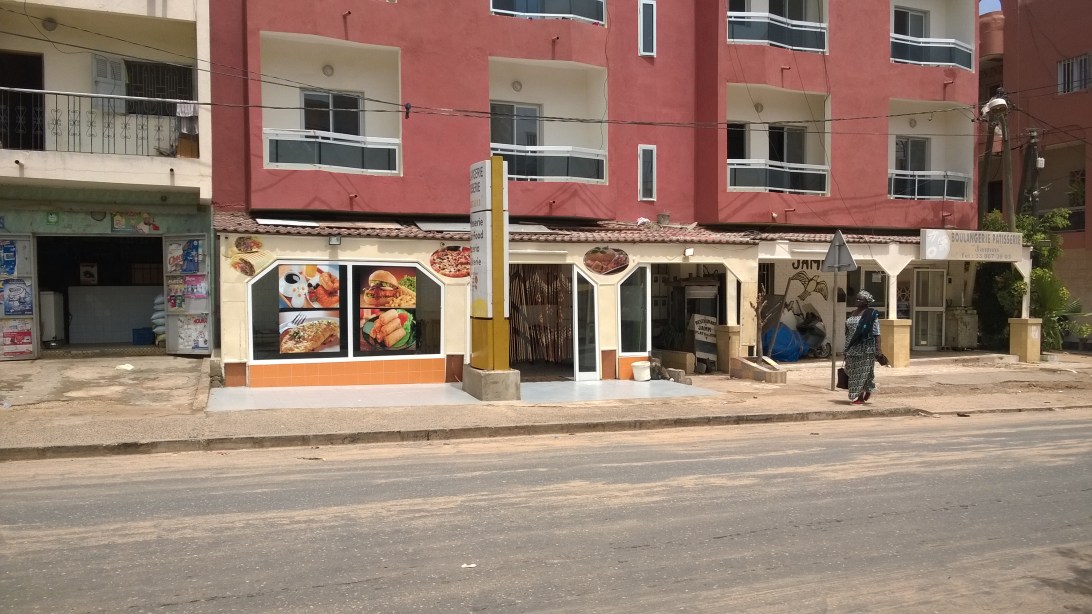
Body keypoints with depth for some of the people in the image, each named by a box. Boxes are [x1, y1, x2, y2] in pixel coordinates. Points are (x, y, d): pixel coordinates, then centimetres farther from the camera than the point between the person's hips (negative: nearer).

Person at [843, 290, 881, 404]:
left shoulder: (871, 314, -6)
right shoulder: (853, 313, 14)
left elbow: (876, 333, -12)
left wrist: (878, 349, -18)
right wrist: (847, 347, 17)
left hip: (865, 347, -7)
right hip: (852, 348, 7)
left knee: (862, 371, -2)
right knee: (852, 371, 8)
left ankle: (860, 396, 5)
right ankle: (868, 390, 28)